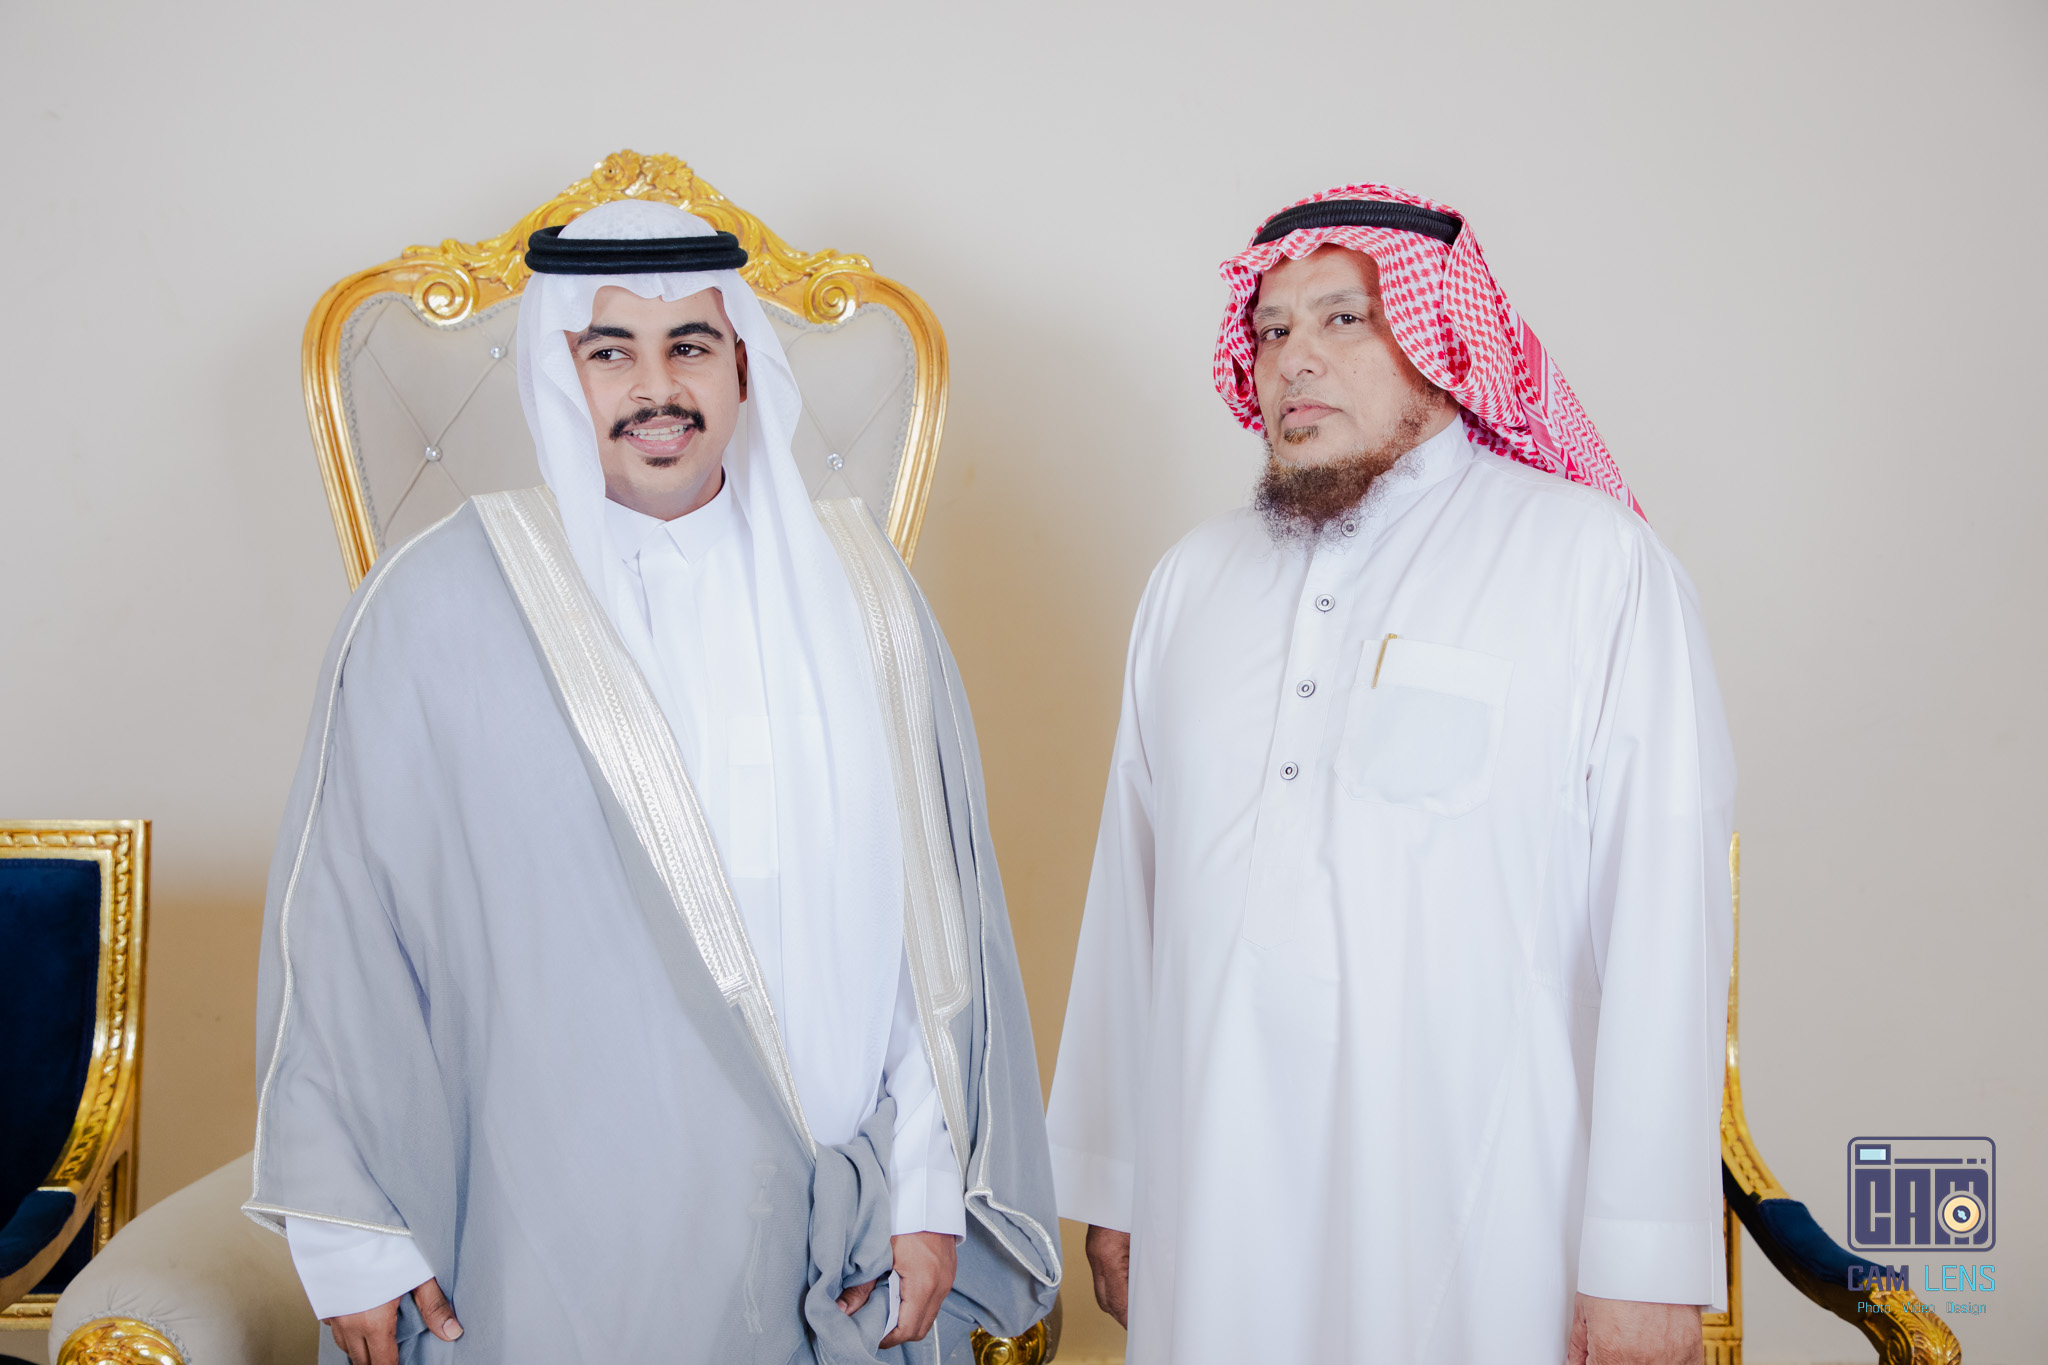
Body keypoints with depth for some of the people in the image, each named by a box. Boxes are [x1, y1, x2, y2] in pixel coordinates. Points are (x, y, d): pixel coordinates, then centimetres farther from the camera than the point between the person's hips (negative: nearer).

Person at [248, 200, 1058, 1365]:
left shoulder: (857, 592, 3)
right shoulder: (436, 611, -6)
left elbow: (933, 912, 2)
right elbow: (341, 931, -4)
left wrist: (930, 1188, 0)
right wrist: (354, 1239, -3)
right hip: (563, 1252, -2)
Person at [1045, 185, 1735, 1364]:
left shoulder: (1596, 559, -4)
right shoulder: (1193, 580, 10)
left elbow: (1663, 916, -9)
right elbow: (1130, 895, 11)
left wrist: (1649, 1263, -12)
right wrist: (1109, 1181, 11)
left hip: (1479, 1232, -3)